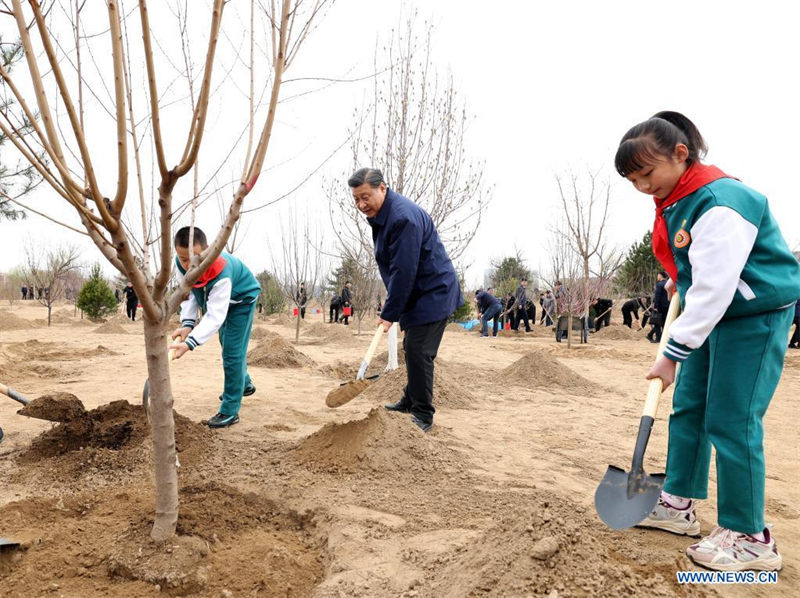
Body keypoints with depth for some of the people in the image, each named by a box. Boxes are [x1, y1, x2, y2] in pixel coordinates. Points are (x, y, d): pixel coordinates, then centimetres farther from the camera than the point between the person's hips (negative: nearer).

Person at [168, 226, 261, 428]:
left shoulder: (221, 273, -45)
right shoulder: (182, 263, -25)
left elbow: (215, 316, -46)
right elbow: (189, 291, -15)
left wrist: (189, 343, -54)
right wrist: (187, 324, -29)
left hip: (242, 298, -8)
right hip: (217, 298, 8)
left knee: (232, 351, -14)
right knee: (227, 344, 24)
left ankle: (230, 411, -5)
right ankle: (244, 384, 48)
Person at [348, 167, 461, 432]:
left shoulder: (404, 217, -26)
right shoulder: (380, 216, 8)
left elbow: (404, 271, -27)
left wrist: (389, 313, -22)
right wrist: (390, 297, 14)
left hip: (433, 293, -10)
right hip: (417, 294, 10)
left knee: (418, 351, -11)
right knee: (412, 349, 18)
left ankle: (423, 416, -1)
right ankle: (410, 400, 34)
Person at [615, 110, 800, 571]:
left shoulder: (719, 202, -26)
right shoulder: (675, 201, 3)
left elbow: (715, 287, -28)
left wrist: (673, 354, -25)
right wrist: (679, 279, 11)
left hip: (756, 316, -9)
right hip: (712, 314, 10)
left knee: (731, 422, -8)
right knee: (687, 408, 11)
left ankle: (750, 538, 6)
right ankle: (679, 506, 23)